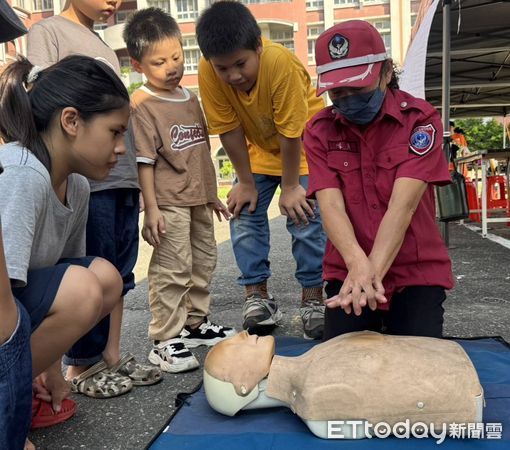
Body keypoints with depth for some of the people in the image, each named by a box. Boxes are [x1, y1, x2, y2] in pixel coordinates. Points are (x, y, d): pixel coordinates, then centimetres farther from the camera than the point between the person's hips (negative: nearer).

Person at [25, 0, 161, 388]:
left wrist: (139, 174, 18)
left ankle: (112, 355, 20)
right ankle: (82, 366, 12)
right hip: (87, 179, -7)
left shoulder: (105, 46, 24)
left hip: (124, 177, 7)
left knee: (119, 273, 9)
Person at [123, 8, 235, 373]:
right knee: (171, 271, -4)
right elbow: (144, 162, -14)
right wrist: (151, 209, -18)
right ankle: (165, 341, 7)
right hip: (169, 202, -8)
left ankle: (195, 323, 33)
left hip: (198, 199, 8)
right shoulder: (143, 106, -11)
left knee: (203, 263, 17)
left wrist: (212, 194, 20)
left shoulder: (190, 98, 12)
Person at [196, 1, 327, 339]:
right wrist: (246, 183, -10)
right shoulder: (208, 72, -25)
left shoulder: (281, 63, -35)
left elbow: (290, 132, -28)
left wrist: (291, 186, -20)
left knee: (305, 219, -10)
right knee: (244, 216, -5)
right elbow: (229, 130, -16)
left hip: (304, 145, -3)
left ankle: (313, 299, 6)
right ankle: (258, 297, 8)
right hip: (257, 149, 4)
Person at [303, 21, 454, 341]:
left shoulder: (421, 119, -10)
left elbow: (402, 205, -21)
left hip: (416, 273, -1)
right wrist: (358, 264, -33)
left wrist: (373, 271, -34)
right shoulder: (319, 131, -3)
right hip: (347, 273, 2)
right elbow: (331, 204, -15)